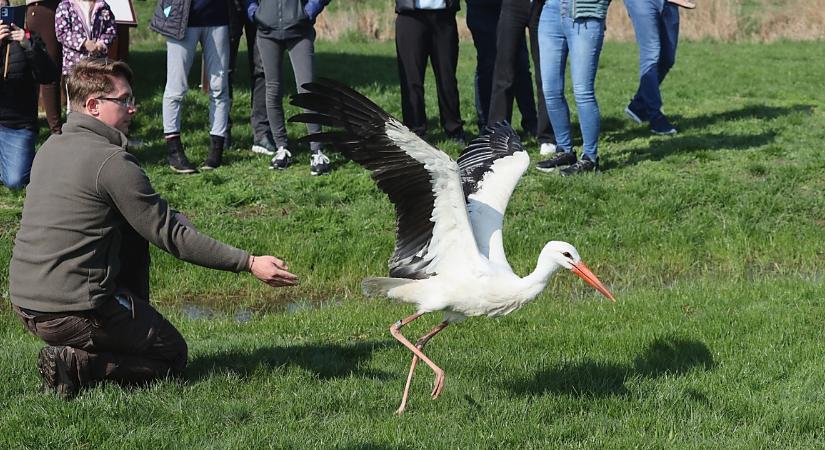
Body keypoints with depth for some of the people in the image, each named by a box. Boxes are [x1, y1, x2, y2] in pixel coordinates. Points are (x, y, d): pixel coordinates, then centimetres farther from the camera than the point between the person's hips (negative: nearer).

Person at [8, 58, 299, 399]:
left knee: (133, 231, 22)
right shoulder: (112, 161, -15)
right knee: (173, 357, 10)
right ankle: (78, 364, -7)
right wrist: (249, 263, -11)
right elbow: (171, 236, -13)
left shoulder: (51, 148, 11)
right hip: (71, 310, -9)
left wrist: (169, 218, 17)